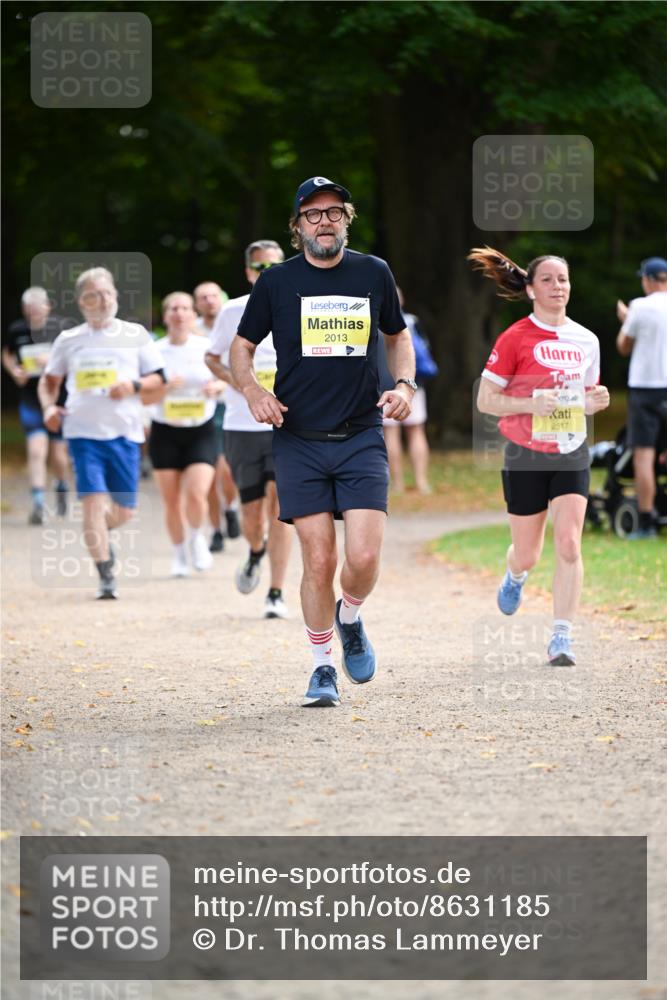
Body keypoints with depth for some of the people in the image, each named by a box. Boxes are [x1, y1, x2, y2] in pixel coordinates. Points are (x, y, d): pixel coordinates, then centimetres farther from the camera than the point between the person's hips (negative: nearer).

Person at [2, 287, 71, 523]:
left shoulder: (60, 328, -7)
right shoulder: (16, 330, 0)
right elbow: (7, 354, 18)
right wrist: (14, 371, -3)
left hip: (59, 396, -1)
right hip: (31, 399, 1)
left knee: (58, 453, 9)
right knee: (36, 450, -14)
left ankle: (62, 489, 39)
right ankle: (38, 503, -15)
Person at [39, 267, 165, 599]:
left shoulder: (135, 335, 8)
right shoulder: (68, 340, 9)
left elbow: (158, 378, 8)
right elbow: (49, 380, 19)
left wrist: (134, 386, -12)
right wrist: (49, 406, -1)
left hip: (125, 432, 1)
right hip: (84, 432, -1)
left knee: (124, 511, 5)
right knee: (93, 500, -12)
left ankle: (99, 534, 39)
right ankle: (106, 578, -8)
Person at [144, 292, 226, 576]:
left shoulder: (207, 348, -2)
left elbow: (227, 380, 11)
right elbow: (144, 397, -2)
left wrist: (218, 386, -11)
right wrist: (166, 388, -20)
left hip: (201, 432, -1)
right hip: (165, 433, 1)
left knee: (196, 494, -17)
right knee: (171, 501, 3)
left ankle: (196, 537, 13)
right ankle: (179, 552, 25)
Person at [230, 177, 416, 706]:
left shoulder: (374, 274, 6)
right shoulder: (277, 281, 2)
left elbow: (398, 336, 21)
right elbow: (242, 347, 11)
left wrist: (405, 385, 3)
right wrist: (253, 390, -9)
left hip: (362, 438, 1)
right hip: (299, 442, -1)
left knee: (364, 557, -11)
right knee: (318, 560, -4)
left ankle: (349, 618, 22)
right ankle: (323, 667, 12)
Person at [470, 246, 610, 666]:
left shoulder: (586, 340, 5)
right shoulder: (515, 338, -9)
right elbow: (485, 399, -8)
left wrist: (596, 400, -5)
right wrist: (531, 403, -22)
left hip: (571, 454, 3)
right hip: (526, 457, -3)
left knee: (569, 544, -12)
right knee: (527, 553, 9)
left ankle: (562, 637, -9)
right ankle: (516, 576, 46)